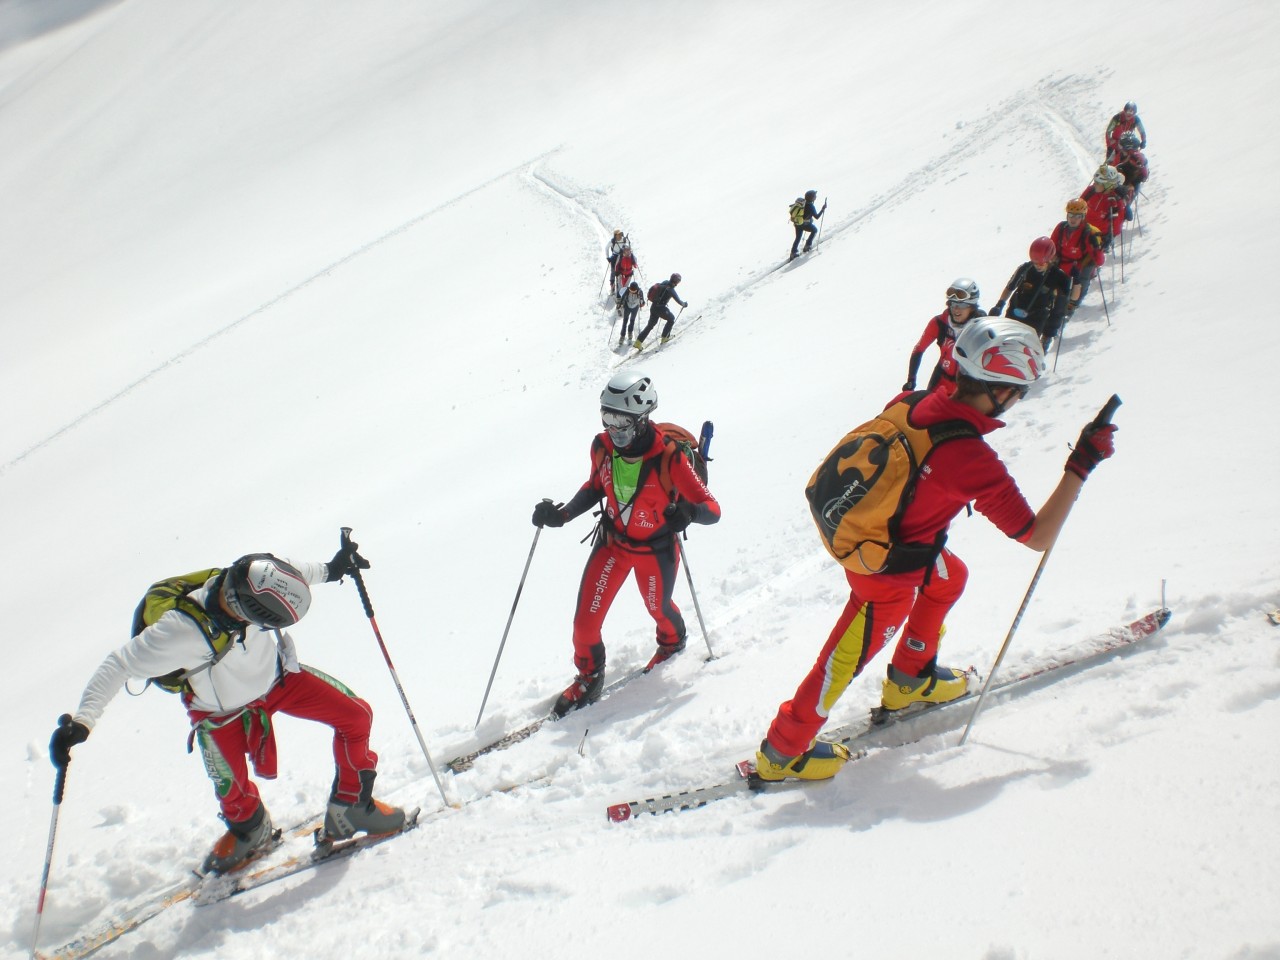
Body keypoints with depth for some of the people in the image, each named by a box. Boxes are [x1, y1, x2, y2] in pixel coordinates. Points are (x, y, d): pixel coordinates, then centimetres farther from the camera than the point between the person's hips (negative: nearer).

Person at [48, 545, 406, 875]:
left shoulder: (249, 581, -31)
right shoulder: (182, 631, -43)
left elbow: (291, 573, -6)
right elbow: (119, 665, -32)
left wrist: (330, 570, 4)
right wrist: (81, 721, -37)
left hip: (277, 675, 4)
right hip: (222, 711, -3)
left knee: (356, 716, -3)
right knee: (233, 793, 4)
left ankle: (351, 805, 20)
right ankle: (249, 829, 43)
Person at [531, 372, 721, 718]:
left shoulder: (668, 456, -30)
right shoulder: (603, 446, -16)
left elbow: (711, 509, -27)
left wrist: (686, 511, -49)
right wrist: (562, 514, -8)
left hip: (656, 549, -3)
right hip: (613, 542, 3)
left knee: (657, 607, 23)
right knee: (586, 618, -2)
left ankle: (672, 642, 59)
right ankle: (589, 677, 26)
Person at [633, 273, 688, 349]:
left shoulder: (664, 283, 5)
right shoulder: (671, 290, -17)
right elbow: (678, 301, -12)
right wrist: (684, 304, 8)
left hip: (653, 307, 7)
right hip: (661, 309, -7)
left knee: (650, 325, 15)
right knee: (671, 319, 19)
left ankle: (638, 342, 10)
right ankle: (665, 337, 24)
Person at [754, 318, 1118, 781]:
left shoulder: (914, 402, -11)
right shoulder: (970, 458, -31)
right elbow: (1037, 535, -23)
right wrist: (1081, 465, -20)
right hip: (887, 573, -8)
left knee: (949, 577, 30)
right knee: (848, 657, 11)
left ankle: (908, 680, 47)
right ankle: (782, 751, 27)